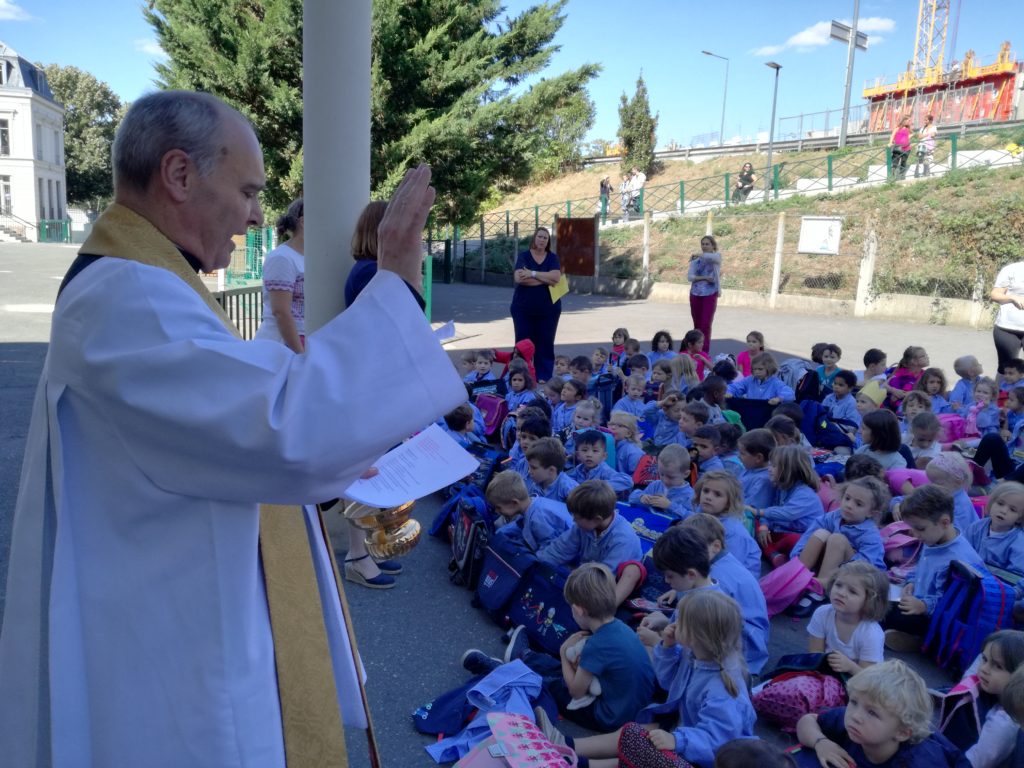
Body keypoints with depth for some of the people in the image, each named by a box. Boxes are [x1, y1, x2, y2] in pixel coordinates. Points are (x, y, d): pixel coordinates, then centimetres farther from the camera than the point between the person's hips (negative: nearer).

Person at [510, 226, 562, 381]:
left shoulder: (553, 257, 5)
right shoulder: (524, 256, 0)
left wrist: (532, 273, -16)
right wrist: (546, 279, -13)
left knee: (545, 343, 3)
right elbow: (518, 278, -17)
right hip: (523, 308, -1)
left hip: (548, 309, 1)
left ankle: (543, 377, 10)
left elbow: (555, 277, -13)